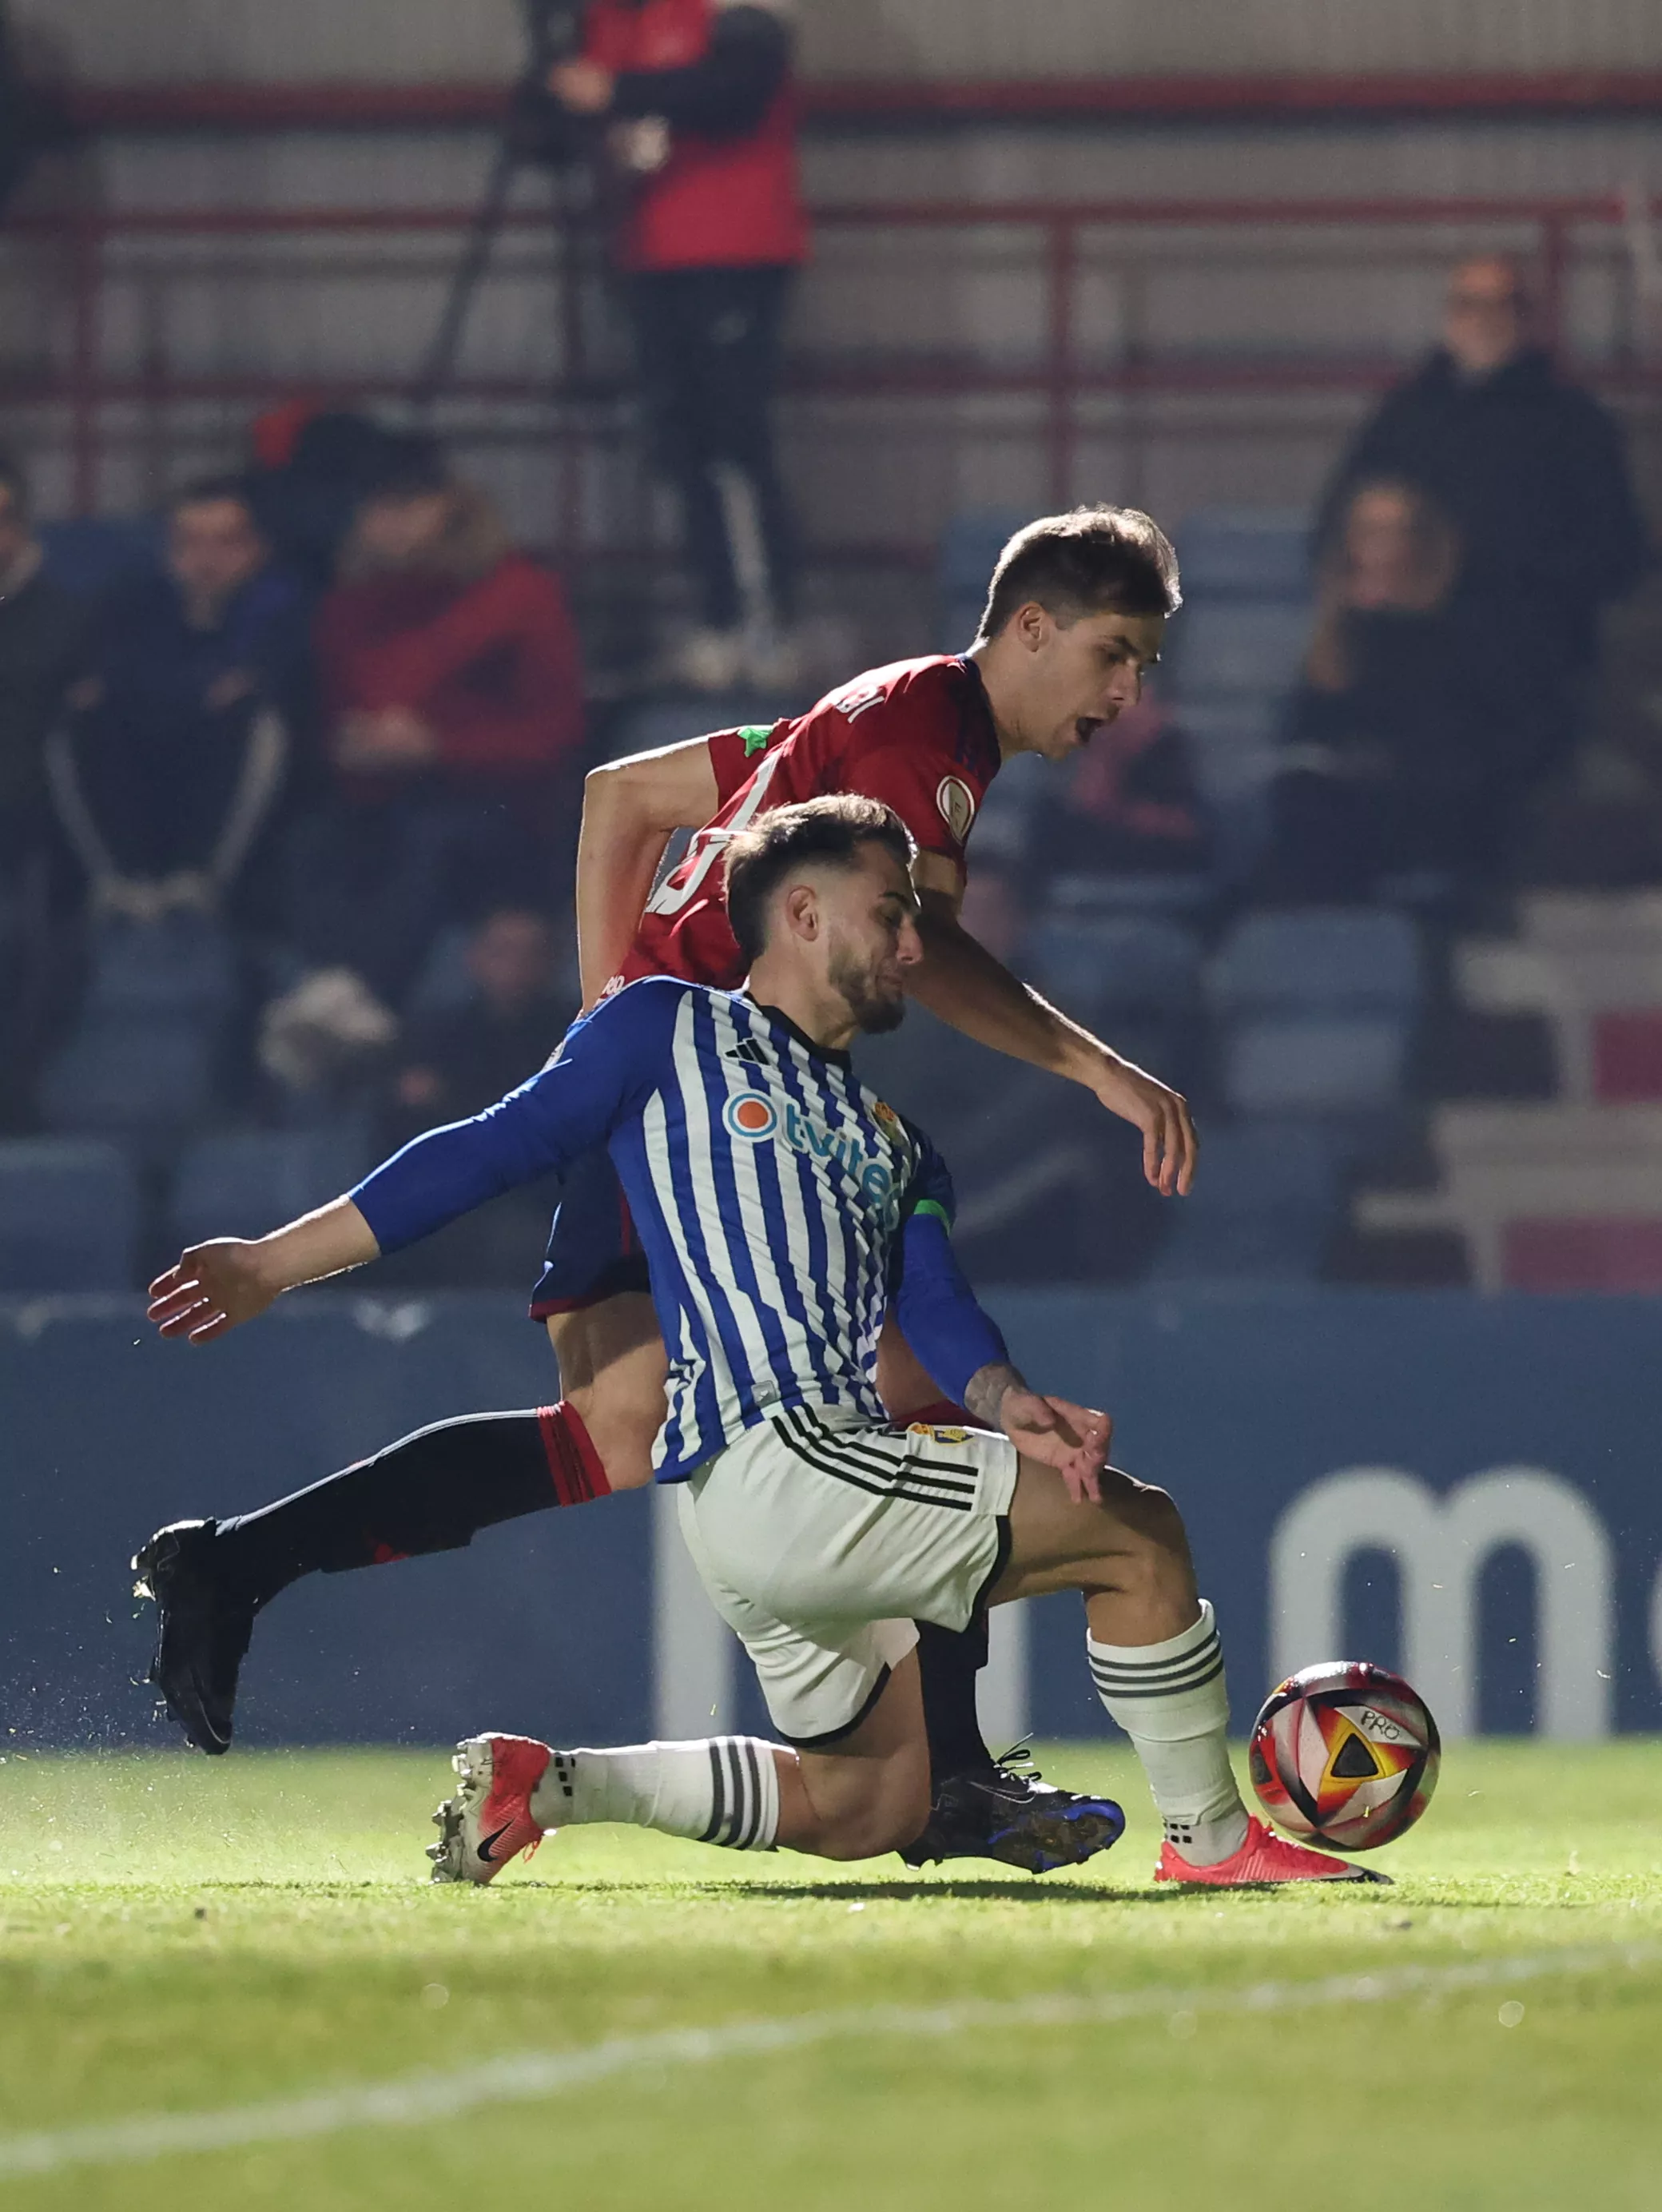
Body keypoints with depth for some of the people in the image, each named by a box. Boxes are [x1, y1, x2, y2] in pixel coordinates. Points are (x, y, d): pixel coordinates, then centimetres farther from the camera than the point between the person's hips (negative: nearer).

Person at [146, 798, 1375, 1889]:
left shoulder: (894, 1150, 27)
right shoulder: (674, 1033, 8)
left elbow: (939, 1313, 11)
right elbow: (490, 1154, 6)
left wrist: (1009, 1407, -12)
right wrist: (273, 1264, 2)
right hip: (772, 1462, -8)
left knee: (872, 1806, 11)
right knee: (1139, 1533, -8)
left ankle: (545, 1782, 9)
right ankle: (1212, 1841, 4)